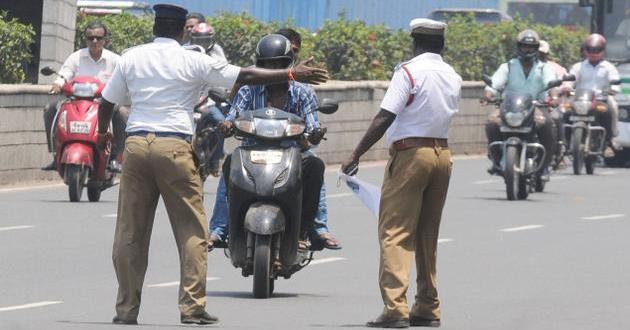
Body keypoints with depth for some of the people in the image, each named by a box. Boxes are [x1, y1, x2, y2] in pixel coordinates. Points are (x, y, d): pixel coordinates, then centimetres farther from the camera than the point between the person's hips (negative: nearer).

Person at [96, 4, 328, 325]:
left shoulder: (131, 58, 9)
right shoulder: (193, 61, 0)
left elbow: (107, 101, 17)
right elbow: (245, 76, -1)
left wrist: (102, 132, 37)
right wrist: (290, 74, 5)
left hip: (136, 144, 3)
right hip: (174, 146, -3)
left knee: (130, 232, 7)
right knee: (191, 230, 3)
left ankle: (127, 308, 7)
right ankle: (192, 305, -2)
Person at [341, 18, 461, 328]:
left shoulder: (408, 71, -10)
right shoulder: (453, 77, 11)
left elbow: (385, 117, -15)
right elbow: (442, 114, 11)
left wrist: (355, 155, -12)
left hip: (410, 153, -7)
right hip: (442, 154, 7)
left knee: (395, 232, -7)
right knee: (427, 235, 15)